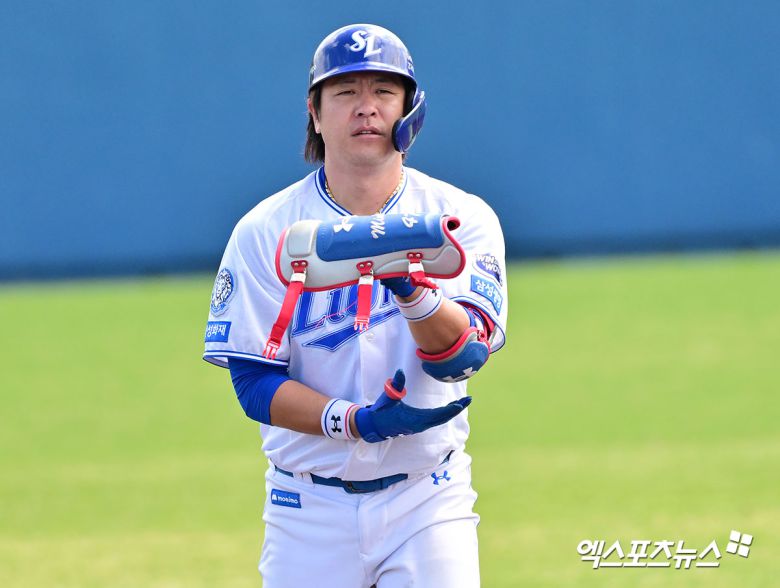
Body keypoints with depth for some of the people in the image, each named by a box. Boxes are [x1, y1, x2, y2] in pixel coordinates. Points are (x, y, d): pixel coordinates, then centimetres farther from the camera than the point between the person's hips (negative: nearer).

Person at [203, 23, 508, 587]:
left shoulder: (462, 218, -2)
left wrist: (412, 288, -35)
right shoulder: (264, 233, -3)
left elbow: (463, 355, -15)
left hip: (427, 499, 0)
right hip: (310, 508, 0)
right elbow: (254, 382, -7)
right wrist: (353, 421, -22)